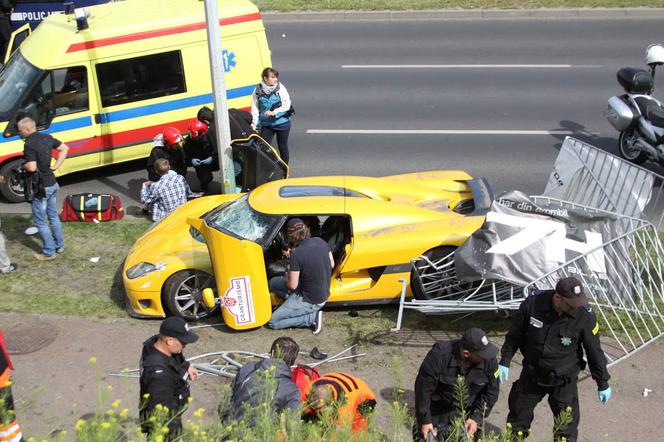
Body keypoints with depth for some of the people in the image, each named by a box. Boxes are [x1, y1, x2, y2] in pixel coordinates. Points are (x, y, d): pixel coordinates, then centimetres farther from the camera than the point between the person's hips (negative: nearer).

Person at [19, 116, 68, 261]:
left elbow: (31, 167, -27)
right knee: (53, 216, 21)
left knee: (40, 221, 4)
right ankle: (60, 246, 30)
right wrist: (56, 166, 7)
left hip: (41, 188, -8)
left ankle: (49, 252, 10)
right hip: (52, 184, 8)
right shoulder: (46, 138, 3)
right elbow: (64, 148, 12)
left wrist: (23, 165, -6)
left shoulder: (29, 145, -22)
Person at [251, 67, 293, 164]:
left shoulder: (281, 89, -8)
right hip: (266, 124, 1)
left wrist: (274, 112, -21)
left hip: (282, 122, -1)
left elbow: (286, 105, -9)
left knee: (282, 146, 13)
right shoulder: (258, 91, -5)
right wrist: (254, 125, -1)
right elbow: (255, 109, 0)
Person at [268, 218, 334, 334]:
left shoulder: (297, 254, -27)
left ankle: (312, 317, -2)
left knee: (273, 322, 2)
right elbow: (331, 265, 9)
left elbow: (292, 285, -20)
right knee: (273, 282, 17)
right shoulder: (320, 242, -7)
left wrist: (287, 277, 3)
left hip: (310, 301, -8)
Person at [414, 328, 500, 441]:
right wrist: (425, 421, -20)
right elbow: (423, 388, -22)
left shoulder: (489, 360, -17)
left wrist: (476, 418, -15)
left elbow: (491, 392, -6)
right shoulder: (439, 354, -27)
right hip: (436, 412, -2)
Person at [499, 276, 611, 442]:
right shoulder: (534, 302, -20)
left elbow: (594, 351, -9)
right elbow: (515, 334, -3)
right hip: (532, 373, 2)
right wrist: (504, 361, 2)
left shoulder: (585, 315, -23)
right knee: (518, 413, 18)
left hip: (563, 380, -2)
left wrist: (603, 384, 0)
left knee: (566, 427, 3)